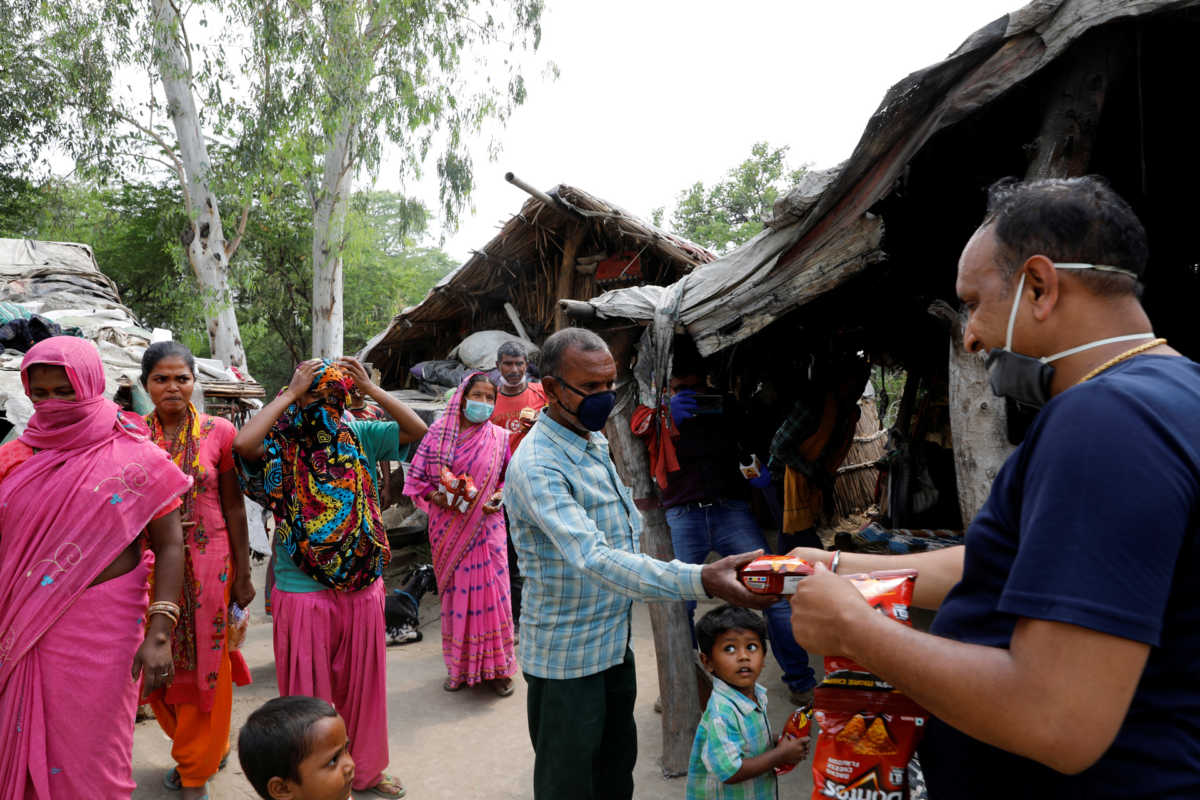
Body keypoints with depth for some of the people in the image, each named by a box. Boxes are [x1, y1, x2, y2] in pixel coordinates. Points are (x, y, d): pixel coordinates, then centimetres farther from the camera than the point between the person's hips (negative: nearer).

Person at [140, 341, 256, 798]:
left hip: (207, 564, -2)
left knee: (205, 665, 6)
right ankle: (206, 750, 34)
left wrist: (242, 573, -2)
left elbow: (234, 508, -1)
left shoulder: (218, 432, -4)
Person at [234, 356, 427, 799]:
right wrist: (291, 393, -20)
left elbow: (418, 430, -4)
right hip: (303, 592, -4)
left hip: (362, 587, 4)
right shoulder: (280, 445, -8)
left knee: (363, 685, 19)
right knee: (308, 694, 9)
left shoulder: (359, 437, 2)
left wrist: (370, 388, -9)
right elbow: (243, 442, -30)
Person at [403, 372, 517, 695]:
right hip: (448, 529, 1)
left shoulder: (499, 437, 1)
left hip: (486, 526, 0)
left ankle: (496, 667, 14)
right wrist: (437, 497, -13)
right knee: (454, 592, 8)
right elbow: (416, 478, 3)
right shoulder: (439, 432, -1)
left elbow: (511, 477, 11)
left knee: (489, 590, -2)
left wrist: (499, 497, -7)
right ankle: (458, 666, 23)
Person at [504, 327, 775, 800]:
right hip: (567, 658, -8)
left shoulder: (595, 441, 4)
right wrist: (701, 580, -49)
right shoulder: (536, 466, -26)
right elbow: (592, 559, -39)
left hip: (615, 641, 8)